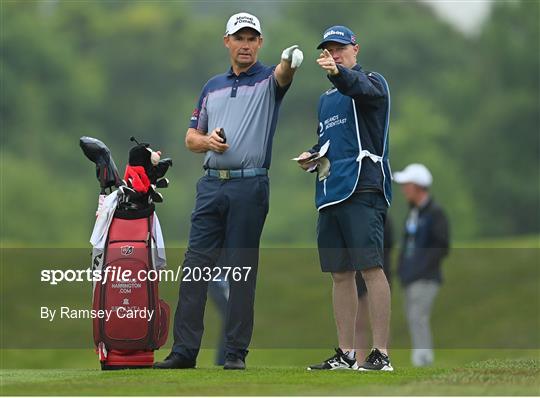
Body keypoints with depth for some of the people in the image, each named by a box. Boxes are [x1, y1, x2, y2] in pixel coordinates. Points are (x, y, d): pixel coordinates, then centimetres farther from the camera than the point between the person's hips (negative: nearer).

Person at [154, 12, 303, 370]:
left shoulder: (267, 80, 3)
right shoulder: (213, 87, 17)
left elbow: (283, 76, -23)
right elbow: (191, 138, 21)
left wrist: (290, 60, -47)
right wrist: (207, 141, -4)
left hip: (250, 186, -4)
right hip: (211, 184, 4)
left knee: (242, 272, -2)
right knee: (196, 267, 1)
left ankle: (236, 352, 3)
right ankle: (184, 350, 3)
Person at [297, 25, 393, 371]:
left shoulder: (371, 83, 1)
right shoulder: (326, 98, 25)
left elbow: (361, 87, -24)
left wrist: (338, 73, -45)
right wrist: (312, 157, 14)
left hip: (363, 188, -8)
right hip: (330, 192, 8)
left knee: (370, 267, -15)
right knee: (340, 274, 9)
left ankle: (381, 354, -18)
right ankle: (346, 355, 14)